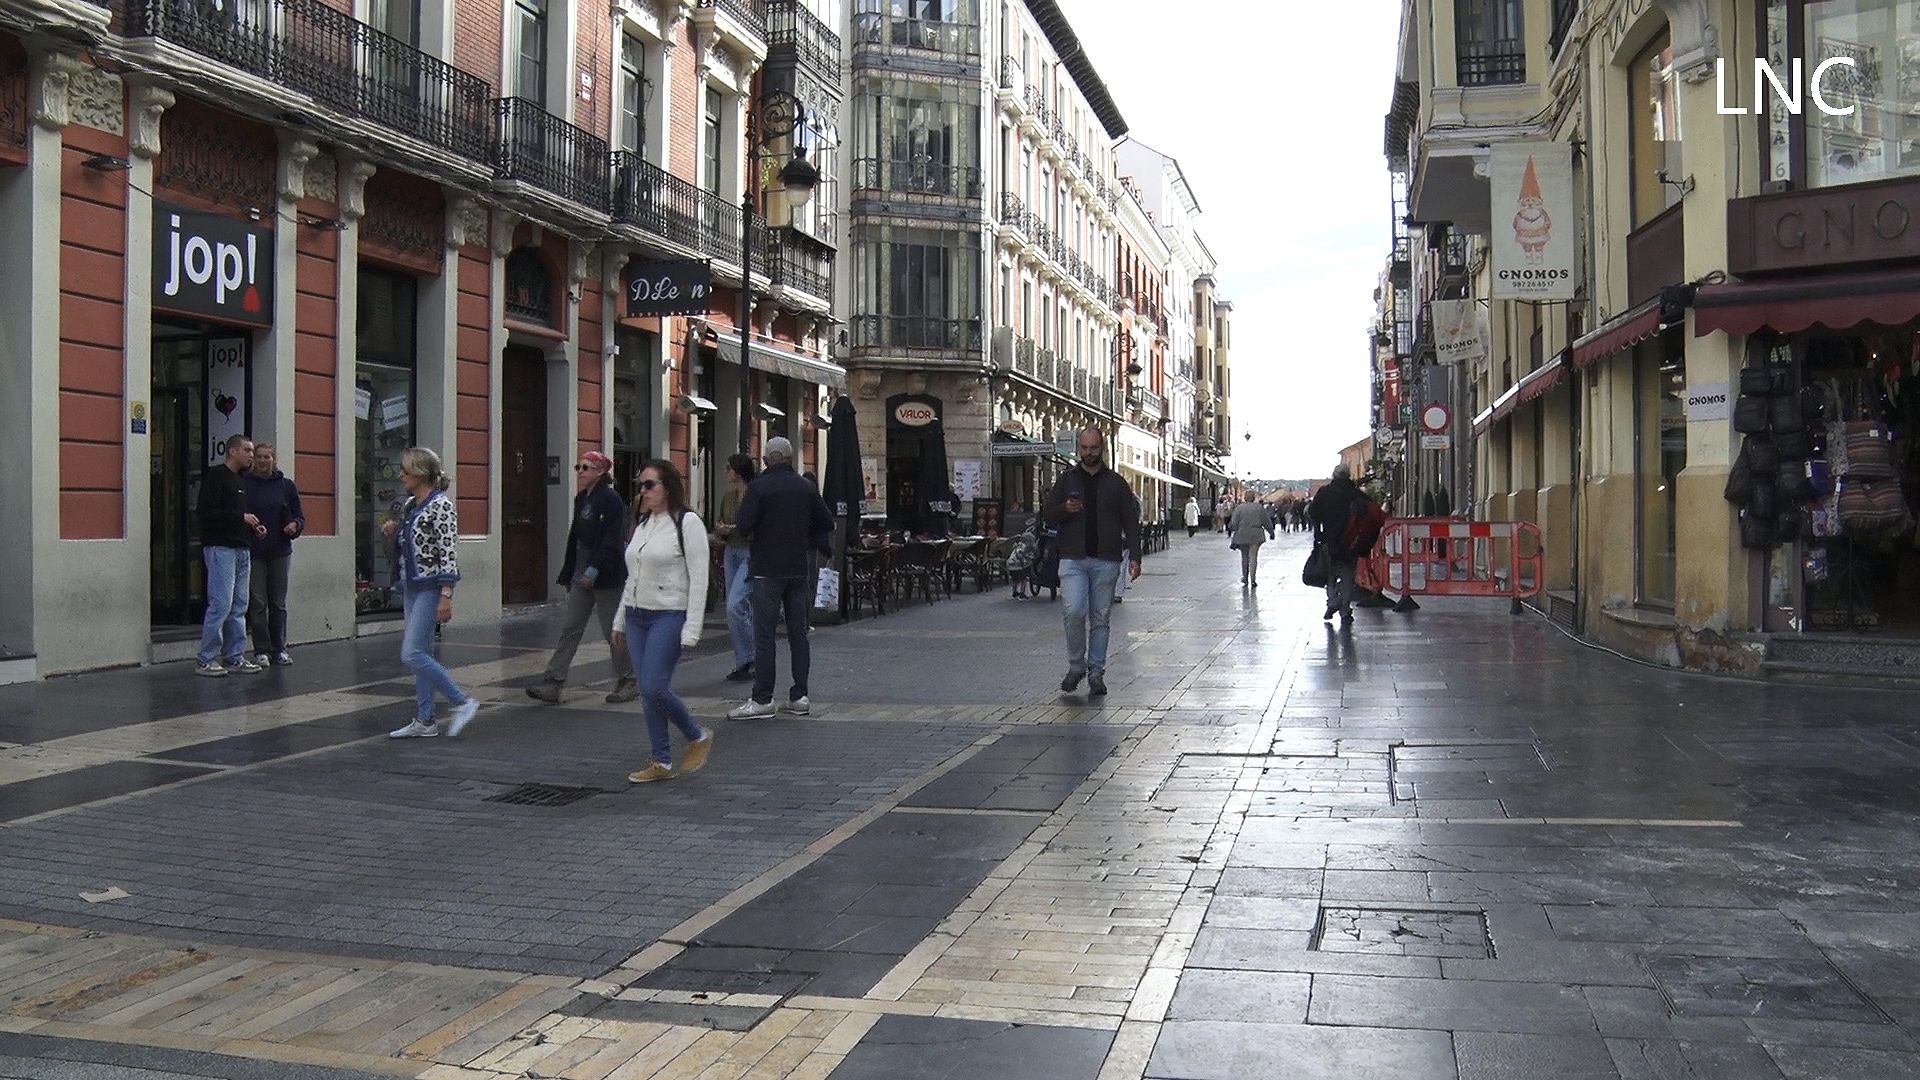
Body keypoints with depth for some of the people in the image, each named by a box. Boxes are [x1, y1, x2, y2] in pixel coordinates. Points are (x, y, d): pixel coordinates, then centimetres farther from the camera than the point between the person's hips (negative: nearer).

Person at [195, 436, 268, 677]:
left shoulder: (241, 481, 21)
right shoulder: (216, 476, -6)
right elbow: (206, 512, -15)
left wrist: (254, 528, 10)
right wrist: (241, 517, -16)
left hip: (242, 548, 9)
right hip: (221, 548, -9)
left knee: (239, 606, 9)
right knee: (221, 604, -11)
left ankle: (235, 656, 14)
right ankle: (206, 660, -5)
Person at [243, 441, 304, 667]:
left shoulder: (286, 485, 8)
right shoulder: (244, 484, 0)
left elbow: (300, 516, 10)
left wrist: (295, 525, -12)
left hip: (280, 551, 2)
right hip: (253, 552, -2)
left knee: (279, 603, 6)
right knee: (257, 603, -1)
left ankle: (279, 649, 13)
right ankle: (262, 650, 5)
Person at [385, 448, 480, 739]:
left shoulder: (440, 505, -15)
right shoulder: (410, 504, 12)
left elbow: (449, 552, -19)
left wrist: (446, 596, -22)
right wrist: (395, 530, 10)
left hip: (430, 588, -9)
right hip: (411, 586, 9)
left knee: (412, 654, -13)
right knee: (421, 654, 10)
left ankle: (463, 702, -4)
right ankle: (424, 721, 15)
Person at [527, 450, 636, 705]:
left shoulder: (611, 500, -12)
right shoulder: (581, 499, 12)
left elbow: (611, 540, -18)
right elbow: (576, 537, 17)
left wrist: (594, 570, -23)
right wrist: (569, 573, 16)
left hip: (606, 576, -8)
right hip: (582, 574, 8)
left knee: (613, 631, 2)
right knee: (570, 629, 4)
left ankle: (628, 682, 16)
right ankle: (553, 683, 2)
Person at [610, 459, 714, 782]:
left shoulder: (687, 522, -8)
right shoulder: (643, 523, 14)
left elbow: (698, 579, -12)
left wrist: (691, 631, -17)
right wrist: (620, 621, 19)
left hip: (669, 616, -7)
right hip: (637, 616, 7)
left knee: (654, 688, -14)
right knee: (646, 691, 6)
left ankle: (698, 737, 9)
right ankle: (661, 762, 14)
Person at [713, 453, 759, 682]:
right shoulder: (728, 497, 13)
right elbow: (717, 531, 18)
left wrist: (735, 529, -17)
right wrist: (720, 530, -5)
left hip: (752, 554, -8)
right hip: (731, 554, 8)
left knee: (735, 605, -18)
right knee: (734, 610, 8)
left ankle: (749, 659, -5)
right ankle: (743, 664, 16)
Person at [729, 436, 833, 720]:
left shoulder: (759, 487, -9)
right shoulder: (805, 487, 6)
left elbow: (743, 526, -15)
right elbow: (827, 523, 10)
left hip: (767, 570, -5)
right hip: (799, 569, 5)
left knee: (764, 635, -3)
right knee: (798, 632, 9)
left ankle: (762, 700, -3)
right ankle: (800, 696, 10)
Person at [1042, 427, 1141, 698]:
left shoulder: (1116, 483, 8)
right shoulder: (1067, 479, 9)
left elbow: (1131, 522, 8)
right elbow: (1047, 515, 9)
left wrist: (1134, 557, -2)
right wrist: (1065, 509, -13)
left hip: (1106, 561, 1)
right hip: (1073, 559, -1)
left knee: (1101, 618, 4)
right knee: (1075, 611, -14)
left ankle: (1096, 673, 12)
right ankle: (1076, 666, 3)